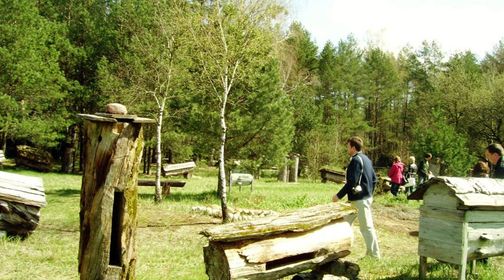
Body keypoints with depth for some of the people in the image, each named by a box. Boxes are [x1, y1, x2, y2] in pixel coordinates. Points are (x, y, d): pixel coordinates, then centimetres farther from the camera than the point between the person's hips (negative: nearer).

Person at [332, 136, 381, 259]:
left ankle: (374, 255, 4)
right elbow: (374, 178, 18)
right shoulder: (366, 159, 13)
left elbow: (351, 182, -22)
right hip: (367, 197, 10)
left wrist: (339, 195, -17)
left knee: (366, 227, -2)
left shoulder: (356, 160, -17)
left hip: (359, 199, -10)